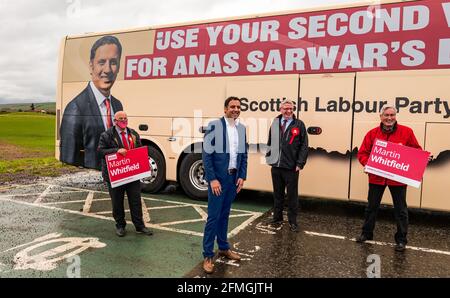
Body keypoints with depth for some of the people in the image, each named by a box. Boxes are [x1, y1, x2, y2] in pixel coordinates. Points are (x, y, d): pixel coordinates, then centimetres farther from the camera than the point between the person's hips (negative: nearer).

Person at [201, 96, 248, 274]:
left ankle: (223, 247, 33)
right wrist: (212, 179, -16)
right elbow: (206, 155, -12)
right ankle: (208, 255, 12)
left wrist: (242, 177, 4)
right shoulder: (214, 126, -10)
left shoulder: (241, 128, 7)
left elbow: (244, 155, 12)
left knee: (225, 214, 17)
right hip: (218, 178, -5)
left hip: (233, 178, 5)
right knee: (213, 216, -1)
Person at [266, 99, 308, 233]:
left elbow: (304, 146, -5)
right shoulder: (275, 123, 7)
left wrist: (300, 163, -10)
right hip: (276, 165, 4)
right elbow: (270, 142, 15)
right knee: (277, 194, 16)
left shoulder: (299, 124, -3)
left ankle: (292, 221, 17)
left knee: (292, 195, 5)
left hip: (291, 167, -4)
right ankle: (277, 217, 31)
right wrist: (269, 157, 7)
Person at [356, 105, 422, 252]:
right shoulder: (372, 133, -2)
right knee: (371, 206, 15)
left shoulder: (406, 132, -4)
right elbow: (362, 153, -1)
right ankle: (367, 233, 31)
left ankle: (401, 239, 25)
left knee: (400, 210, 10)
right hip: (376, 176, 2)